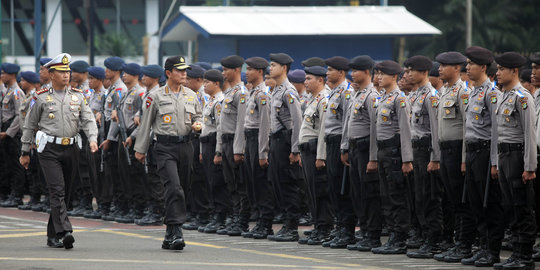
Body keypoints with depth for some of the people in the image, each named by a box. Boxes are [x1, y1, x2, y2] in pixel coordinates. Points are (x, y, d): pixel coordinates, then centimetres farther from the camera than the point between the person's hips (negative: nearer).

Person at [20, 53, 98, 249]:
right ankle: (65, 232, -26)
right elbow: (29, 125, 7)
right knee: (57, 190, -16)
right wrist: (25, 152, 8)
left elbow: (88, 120, 3)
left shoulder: (78, 96, 9)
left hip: (71, 150, 4)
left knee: (64, 193, 8)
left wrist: (93, 139, -15)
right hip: (49, 150, -4)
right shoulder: (41, 98, 1)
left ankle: (53, 236, 19)